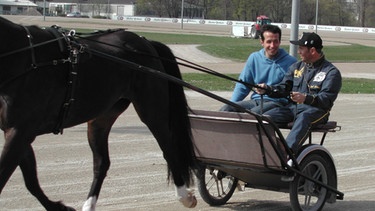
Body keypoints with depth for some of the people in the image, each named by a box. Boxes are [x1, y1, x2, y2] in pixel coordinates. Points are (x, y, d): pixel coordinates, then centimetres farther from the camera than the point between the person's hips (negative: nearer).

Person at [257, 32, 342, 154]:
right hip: (292, 107, 6)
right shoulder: (296, 67, 23)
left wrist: (306, 98, -30)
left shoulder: (331, 72, 3)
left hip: (315, 110, -6)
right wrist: (267, 89, -6)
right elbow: (284, 88, 15)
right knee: (267, 117, -21)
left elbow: (326, 99, -11)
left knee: (303, 117, -41)